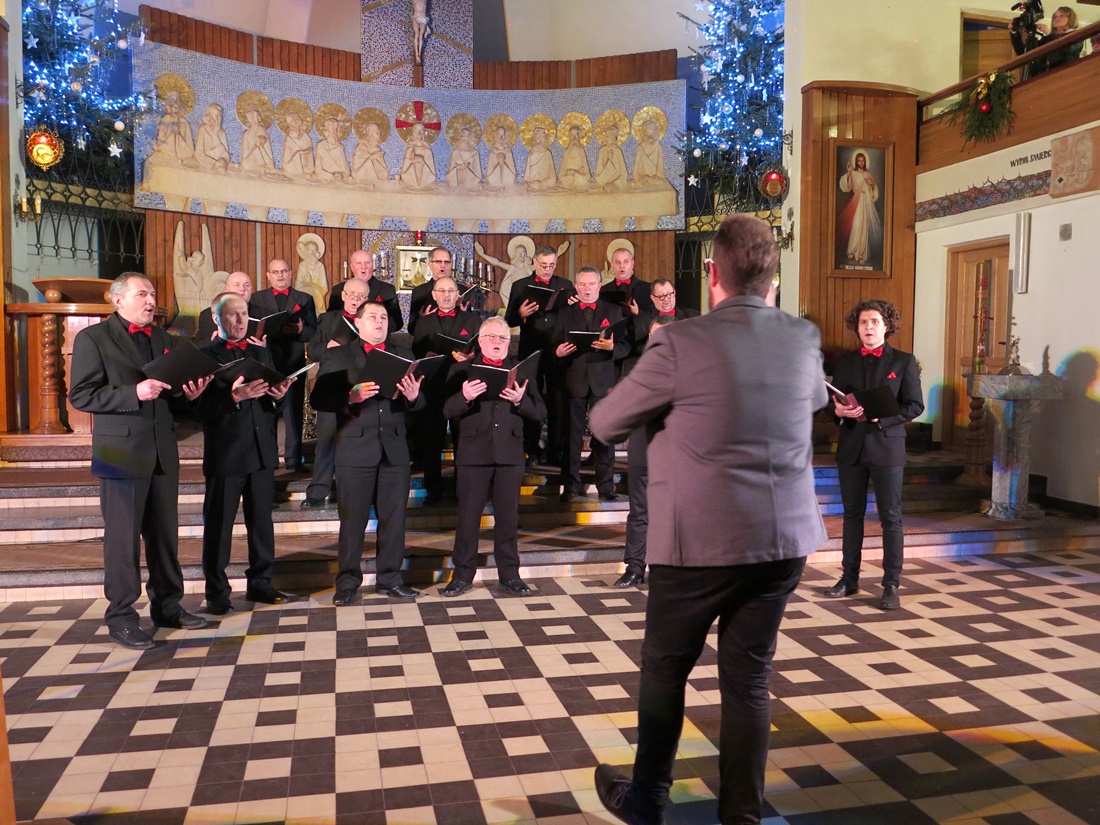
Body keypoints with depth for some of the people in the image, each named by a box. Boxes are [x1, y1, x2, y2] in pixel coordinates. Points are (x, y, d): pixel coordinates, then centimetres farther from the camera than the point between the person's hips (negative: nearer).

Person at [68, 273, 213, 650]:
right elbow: (80, 395, -11)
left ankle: (167, 605, 23)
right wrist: (134, 393, -20)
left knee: (165, 533, 11)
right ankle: (121, 616, 12)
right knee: (123, 536, 1)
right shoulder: (93, 338, -3)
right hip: (122, 452, -6)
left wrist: (188, 393, -1)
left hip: (162, 452, 6)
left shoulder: (163, 338, 16)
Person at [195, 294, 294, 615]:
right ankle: (217, 591, 12)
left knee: (261, 520, 10)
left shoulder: (260, 353, 17)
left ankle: (260, 583, 21)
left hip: (262, 452, 5)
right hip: (225, 453, -5)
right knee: (219, 523, 3)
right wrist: (235, 397, -25)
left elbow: (272, 400, 14)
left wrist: (278, 395, -8)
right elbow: (203, 407, -12)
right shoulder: (205, 355, -1)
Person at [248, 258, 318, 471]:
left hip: (294, 363, 0)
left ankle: (294, 458, 7)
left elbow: (314, 332, 4)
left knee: (294, 411, 1)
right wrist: (277, 329, -15)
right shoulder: (256, 299, 12)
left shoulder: (304, 299, 12)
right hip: (266, 361, 0)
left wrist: (300, 330, -17)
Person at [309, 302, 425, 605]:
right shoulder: (339, 356, 5)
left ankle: (389, 577, 21)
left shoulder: (402, 356, 15)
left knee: (394, 517, 8)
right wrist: (352, 396, -20)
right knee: (352, 519, 3)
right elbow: (318, 398, -5)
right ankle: (348, 581, 16)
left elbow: (418, 401, 7)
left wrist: (413, 396, -16)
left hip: (394, 449, 3)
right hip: (355, 448, -3)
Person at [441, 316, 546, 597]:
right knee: (468, 516, 4)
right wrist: (464, 397, -23)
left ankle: (509, 574, 17)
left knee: (508, 517, 7)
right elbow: (448, 410, -3)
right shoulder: (462, 370, 7)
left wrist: (520, 401, -17)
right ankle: (463, 574, 14)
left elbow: (539, 412, 3)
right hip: (473, 453, -1)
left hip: (510, 453, 1)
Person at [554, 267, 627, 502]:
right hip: (574, 379, 0)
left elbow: (625, 345, 3)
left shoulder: (613, 311, 11)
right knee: (571, 435, 2)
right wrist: (558, 352, -14)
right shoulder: (565, 312, 12)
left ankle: (606, 486, 9)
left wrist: (611, 346, -18)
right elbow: (556, 345, 9)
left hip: (603, 380, 0)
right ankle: (571, 485, 11)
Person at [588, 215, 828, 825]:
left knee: (665, 669, 15)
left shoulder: (680, 343, -14)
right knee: (749, 678, 13)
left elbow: (604, 425, -3)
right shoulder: (804, 339, 2)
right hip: (785, 537, 4)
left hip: (702, 540, -4)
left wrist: (667, 409, 17)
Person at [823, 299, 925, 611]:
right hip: (851, 447, 3)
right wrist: (839, 411, -13)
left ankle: (891, 585, 6)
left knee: (890, 517, 0)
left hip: (887, 447, -3)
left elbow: (915, 406, -4)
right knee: (852, 515, 10)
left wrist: (882, 417, -18)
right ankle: (849, 579, 20)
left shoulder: (903, 361, 1)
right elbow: (833, 402, 10)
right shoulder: (845, 362, 9)